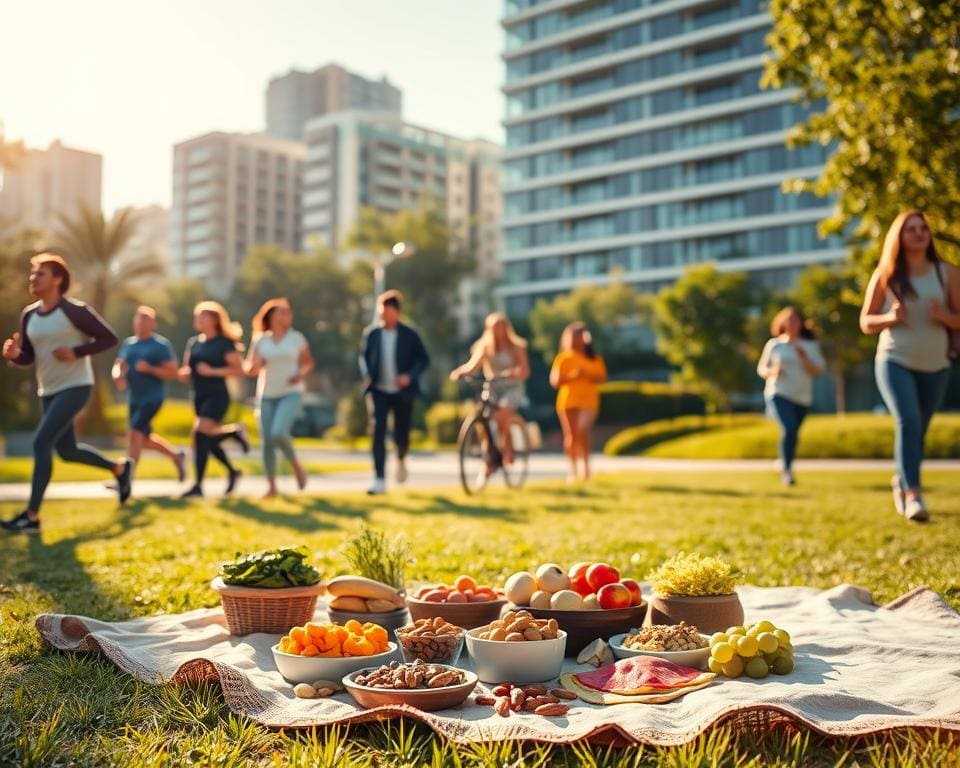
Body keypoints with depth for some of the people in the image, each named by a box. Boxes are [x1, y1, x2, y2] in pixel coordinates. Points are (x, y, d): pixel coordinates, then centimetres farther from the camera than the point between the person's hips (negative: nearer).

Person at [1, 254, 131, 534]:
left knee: (41, 442, -18)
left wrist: (76, 352, -20)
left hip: (75, 387, -8)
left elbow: (109, 338, -10)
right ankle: (120, 469, 40)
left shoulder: (74, 310, -12)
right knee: (67, 451, 15)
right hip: (48, 391, 8)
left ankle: (32, 517, -13)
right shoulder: (29, 315, 7)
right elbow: (29, 357, 11)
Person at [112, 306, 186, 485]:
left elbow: (173, 372, -11)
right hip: (134, 398, 7)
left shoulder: (161, 345, -7)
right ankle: (176, 456, 35)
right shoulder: (128, 343, 11)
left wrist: (149, 369, -22)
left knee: (134, 432, -19)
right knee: (144, 439, 14)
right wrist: (118, 376, -9)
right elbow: (118, 365, 14)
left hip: (152, 398, -7)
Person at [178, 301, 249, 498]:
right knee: (209, 439, 11)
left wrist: (212, 371, -19)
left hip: (217, 395, -7)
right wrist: (185, 373, -3)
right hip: (199, 395, 7)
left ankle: (198, 485, -12)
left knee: (200, 432, -20)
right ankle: (232, 471, 34)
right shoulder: (193, 343, 12)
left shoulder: (225, 343, -6)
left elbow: (239, 370, -11)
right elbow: (186, 369, 21)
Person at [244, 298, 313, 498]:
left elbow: (309, 362, 12)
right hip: (266, 395, 3)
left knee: (278, 433, -23)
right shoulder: (260, 340, 4)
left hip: (291, 393, -3)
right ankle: (272, 486, 11)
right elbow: (249, 369, 7)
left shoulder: (296, 338, 2)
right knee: (266, 442, 0)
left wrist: (301, 374, -9)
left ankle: (297, 466, 3)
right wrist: (255, 365, -16)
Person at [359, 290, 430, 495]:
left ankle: (401, 459, 42)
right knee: (378, 433, -10)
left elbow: (424, 359, 0)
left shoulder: (409, 335, -5)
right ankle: (379, 479, -8)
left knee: (401, 435, 6)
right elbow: (363, 356, 14)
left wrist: (410, 375, -16)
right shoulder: (371, 333, 0)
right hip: (379, 392, 1)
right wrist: (367, 375, -3)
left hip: (402, 392, -1)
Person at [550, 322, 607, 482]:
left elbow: (602, 378, 1)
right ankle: (574, 469, 16)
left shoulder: (595, 359, 9)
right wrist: (571, 376, -16)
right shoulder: (563, 358, 5)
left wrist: (587, 375, -15)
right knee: (571, 436, 4)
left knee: (583, 432, -18)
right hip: (568, 401, 1)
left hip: (588, 401, 0)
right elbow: (554, 381, -1)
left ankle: (585, 466, -13)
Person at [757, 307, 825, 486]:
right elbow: (761, 369, 9)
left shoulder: (810, 345, 7)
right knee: (789, 428, -23)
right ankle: (787, 470, -18)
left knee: (793, 433, 9)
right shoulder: (773, 344, 4)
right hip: (779, 394, -3)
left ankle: (784, 465, 32)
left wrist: (804, 358, -15)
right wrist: (772, 371, -12)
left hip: (802, 398, 3)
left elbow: (818, 370, 2)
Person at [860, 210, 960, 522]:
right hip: (894, 361, -2)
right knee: (908, 422, -21)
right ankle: (913, 495, -23)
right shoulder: (885, 275, 0)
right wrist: (890, 318, -16)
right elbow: (866, 322, 4)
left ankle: (901, 482, 36)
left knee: (918, 430, 11)